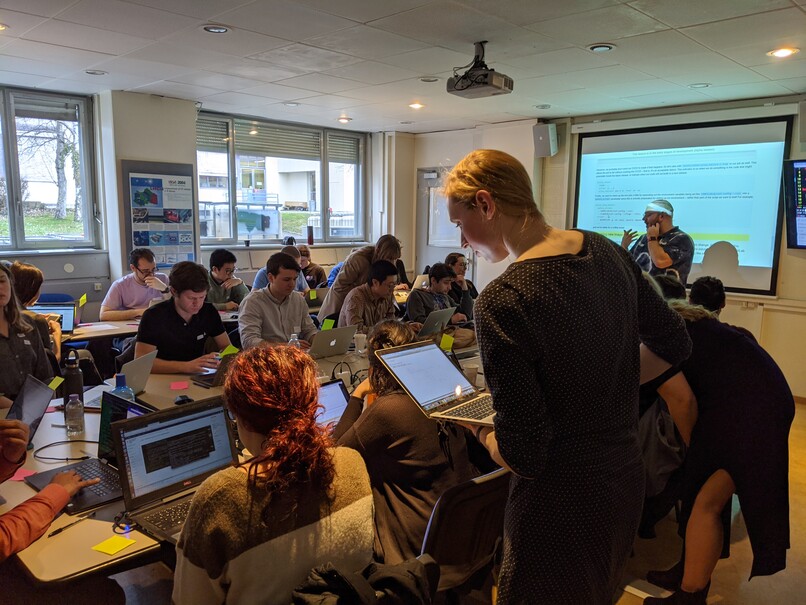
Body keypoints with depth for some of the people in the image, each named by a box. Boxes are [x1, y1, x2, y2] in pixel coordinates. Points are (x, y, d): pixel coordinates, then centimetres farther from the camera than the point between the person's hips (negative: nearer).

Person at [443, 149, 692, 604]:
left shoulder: (501, 302, -27)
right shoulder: (608, 253, -4)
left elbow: (523, 457, -23)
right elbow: (675, 346, 10)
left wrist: (480, 430, -4)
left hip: (561, 505, -7)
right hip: (628, 483, 7)